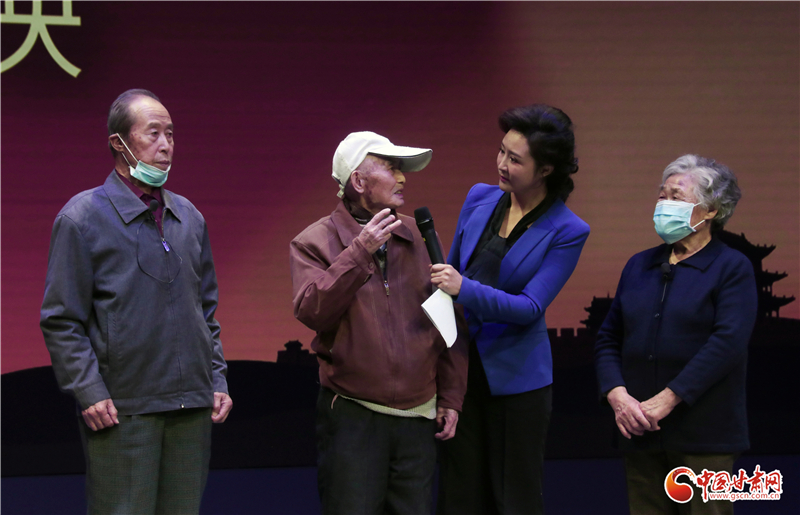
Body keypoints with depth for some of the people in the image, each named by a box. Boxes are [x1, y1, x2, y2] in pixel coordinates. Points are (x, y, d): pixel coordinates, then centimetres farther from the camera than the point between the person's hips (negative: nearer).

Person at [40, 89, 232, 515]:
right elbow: (61, 321, -6)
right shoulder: (83, 217, -4)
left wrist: (217, 379, 12)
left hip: (193, 408, 5)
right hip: (120, 410, -5)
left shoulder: (189, 217, 14)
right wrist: (89, 394, -13)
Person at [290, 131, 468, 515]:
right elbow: (311, 311, -17)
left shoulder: (420, 237, 9)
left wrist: (450, 396, 10)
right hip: (351, 420, -3)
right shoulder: (314, 242, -1)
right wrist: (359, 252, -22)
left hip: (418, 417, 3)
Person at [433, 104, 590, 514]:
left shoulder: (567, 231, -11)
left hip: (514, 377, -4)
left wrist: (465, 289, -29)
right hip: (459, 366, 4)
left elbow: (531, 307, -17)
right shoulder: (480, 199, 4)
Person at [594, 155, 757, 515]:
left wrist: (667, 400, -19)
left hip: (703, 434, -5)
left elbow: (727, 343, -15)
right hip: (640, 431, 5)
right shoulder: (639, 265, 15)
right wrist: (617, 394, -6)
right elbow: (608, 338, 13)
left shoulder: (731, 267, -2)